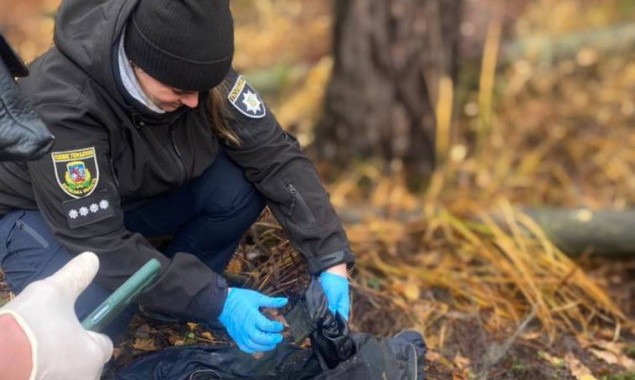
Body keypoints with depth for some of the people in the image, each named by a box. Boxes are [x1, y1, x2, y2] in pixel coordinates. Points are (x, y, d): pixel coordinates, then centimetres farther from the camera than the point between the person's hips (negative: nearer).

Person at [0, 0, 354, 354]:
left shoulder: (190, 65, -22)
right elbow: (100, 241, -36)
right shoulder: (62, 105, -37)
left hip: (140, 190, 5)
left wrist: (330, 259, -29)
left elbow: (274, 155, -20)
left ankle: (183, 288, 2)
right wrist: (217, 301, -38)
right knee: (93, 316, -34)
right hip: (38, 210, -4)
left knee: (242, 183, -22)